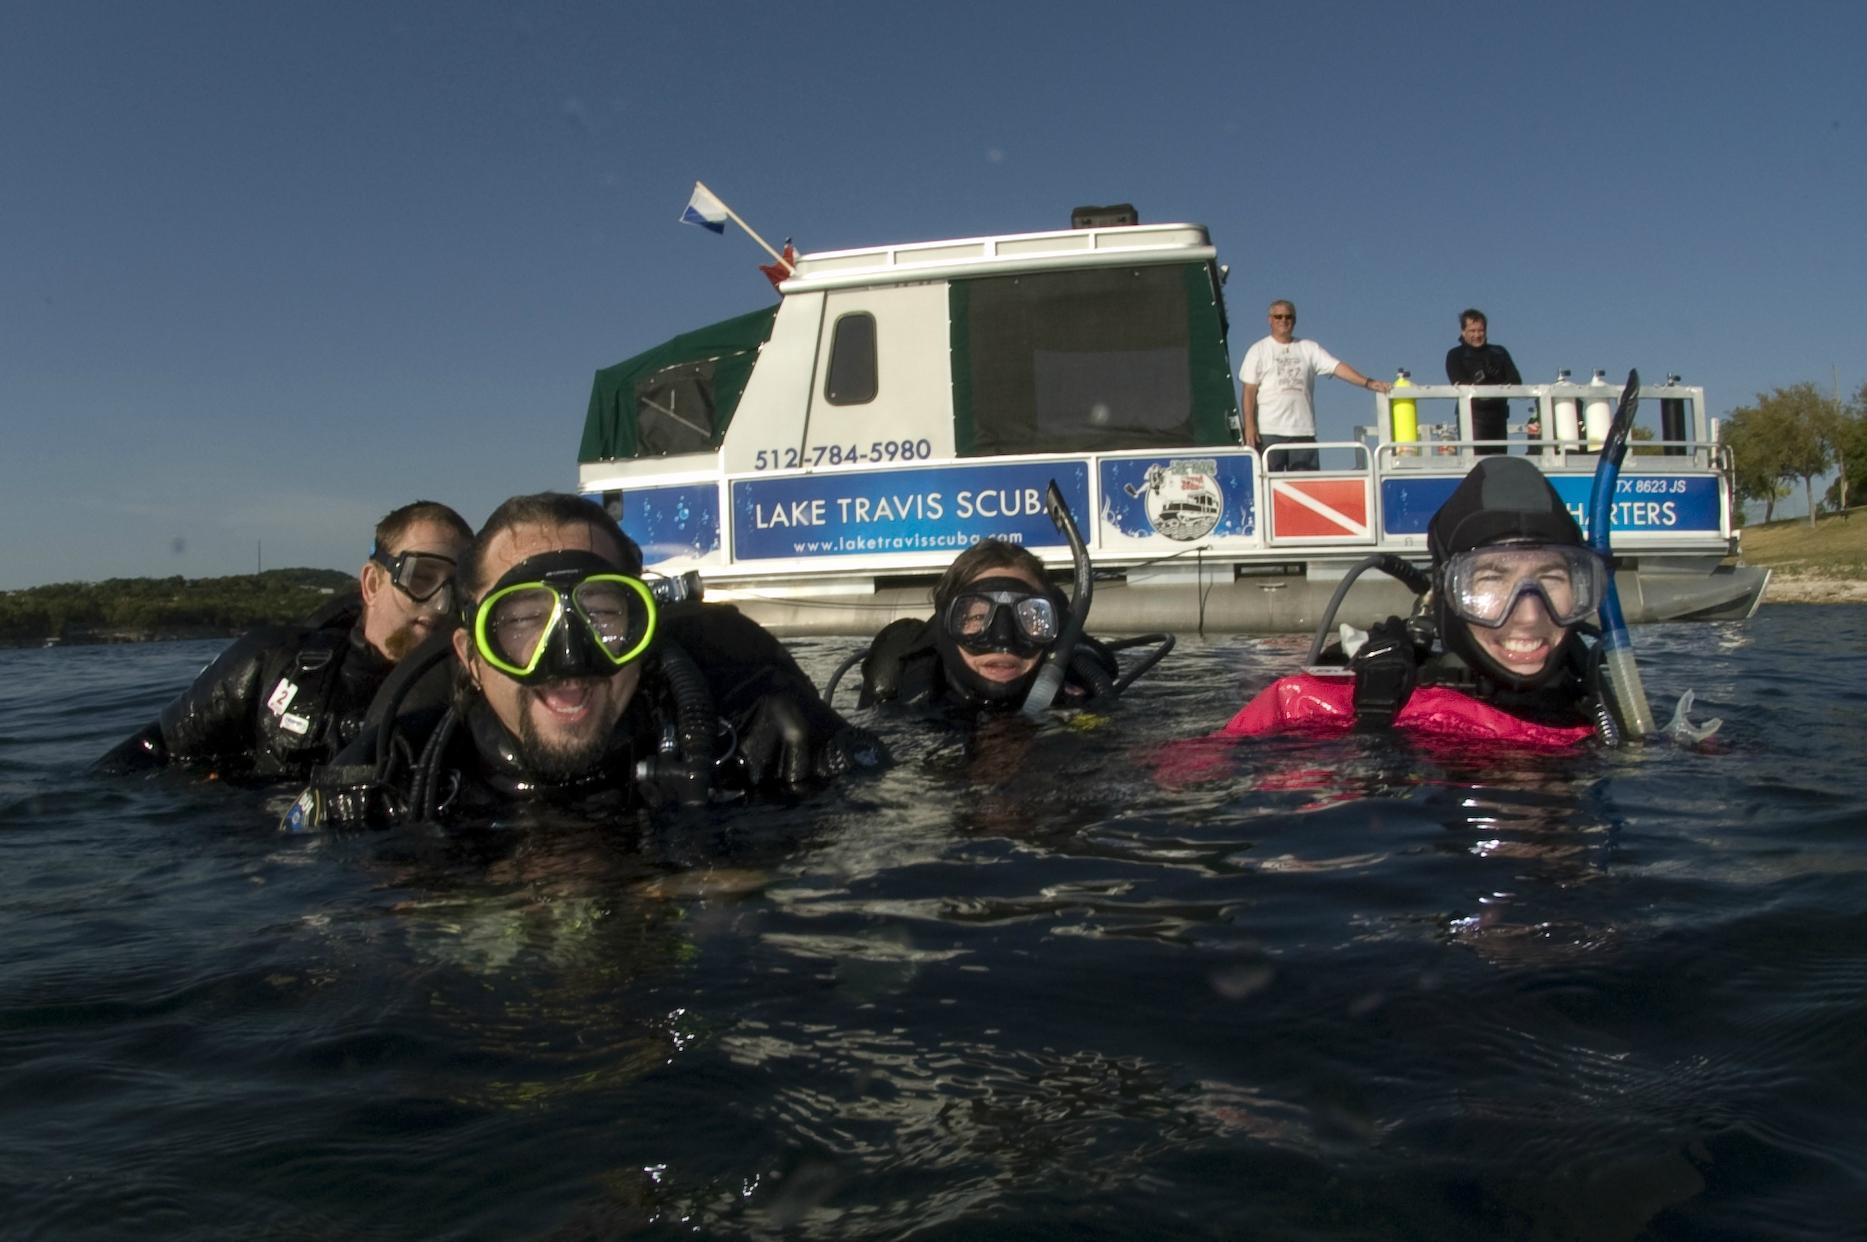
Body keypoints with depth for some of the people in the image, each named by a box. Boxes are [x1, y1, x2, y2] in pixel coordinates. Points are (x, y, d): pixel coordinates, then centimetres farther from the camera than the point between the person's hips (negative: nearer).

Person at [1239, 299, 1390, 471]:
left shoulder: (1309, 348, 12)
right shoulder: (1258, 351, 6)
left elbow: (1337, 367, 2)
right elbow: (1249, 392, 0)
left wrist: (1368, 383, -12)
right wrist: (1249, 425, -9)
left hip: (1304, 430, 3)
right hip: (1269, 431, -3)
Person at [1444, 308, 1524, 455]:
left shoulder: (1499, 353, 18)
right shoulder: (1455, 355, 10)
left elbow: (1516, 381, 7)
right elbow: (1460, 386, -4)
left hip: (1498, 416, 3)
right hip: (1472, 416, -3)